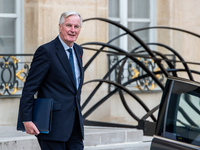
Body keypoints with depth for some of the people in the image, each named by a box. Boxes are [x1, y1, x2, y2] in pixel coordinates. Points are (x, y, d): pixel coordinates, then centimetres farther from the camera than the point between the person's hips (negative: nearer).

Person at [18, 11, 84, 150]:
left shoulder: (78, 51, 14)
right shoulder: (46, 51, -10)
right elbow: (29, 87, -11)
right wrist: (27, 119, -16)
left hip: (75, 122, 7)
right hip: (53, 124, -7)